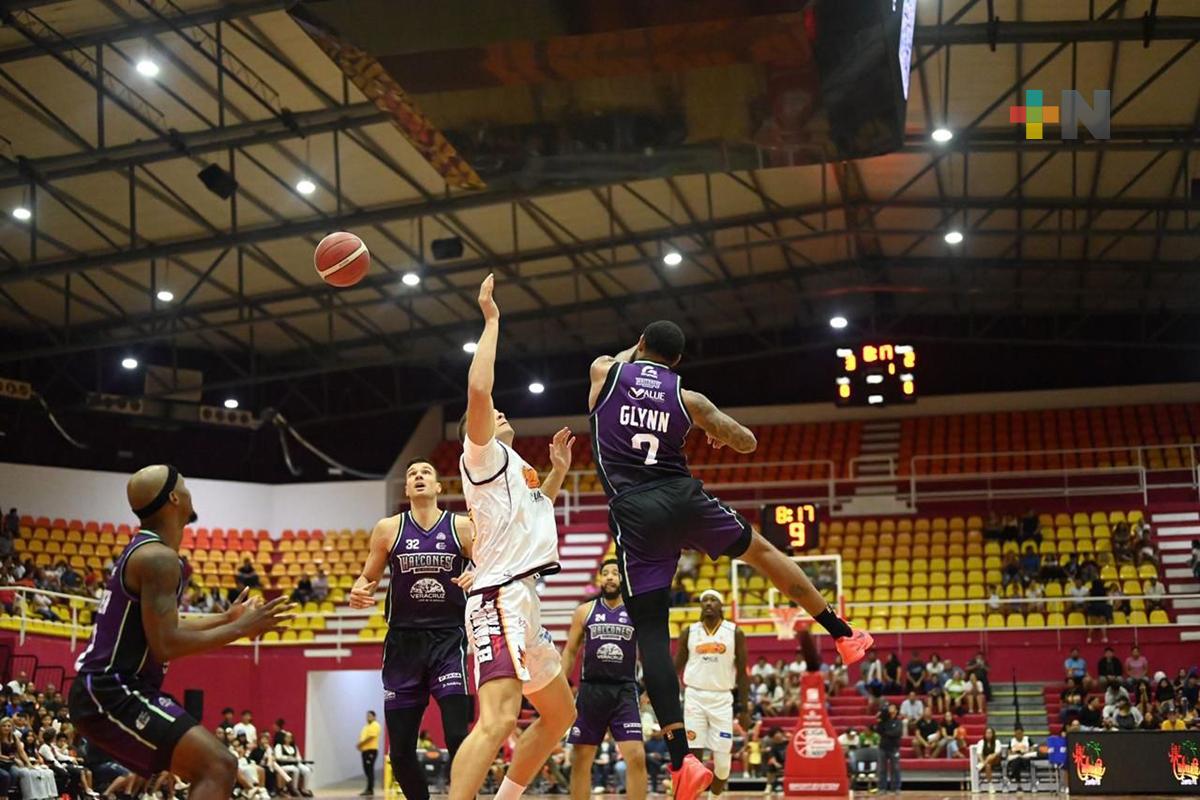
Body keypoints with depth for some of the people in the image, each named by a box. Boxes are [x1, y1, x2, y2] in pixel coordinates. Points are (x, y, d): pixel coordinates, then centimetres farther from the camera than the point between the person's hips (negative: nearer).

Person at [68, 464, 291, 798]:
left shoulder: (143, 549, 15)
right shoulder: (159, 557, -17)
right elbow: (165, 645, -25)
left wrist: (227, 617, 29)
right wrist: (240, 629, -17)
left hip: (111, 689, 11)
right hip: (111, 693, -11)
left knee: (209, 767, 20)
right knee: (219, 767, -18)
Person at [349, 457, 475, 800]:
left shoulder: (462, 526, 1)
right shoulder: (388, 528, 5)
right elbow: (369, 577, 13)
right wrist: (358, 593, -9)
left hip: (449, 639, -2)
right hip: (403, 641, 2)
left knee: (457, 736, -17)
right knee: (400, 749, 3)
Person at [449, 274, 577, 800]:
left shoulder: (511, 469, 27)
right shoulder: (482, 454, 1)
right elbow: (478, 391, -19)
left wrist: (557, 472, 37)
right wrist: (491, 320, -11)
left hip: (522, 604, 10)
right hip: (501, 599, -10)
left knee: (560, 713, 21)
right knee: (498, 719, -27)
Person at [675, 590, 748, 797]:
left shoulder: (735, 633, 1)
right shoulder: (689, 632, 4)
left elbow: (742, 673, 3)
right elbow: (676, 667, 10)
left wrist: (744, 709, -1)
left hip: (722, 699, 0)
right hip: (694, 697, 1)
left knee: (723, 760, 0)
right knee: (693, 755, -6)